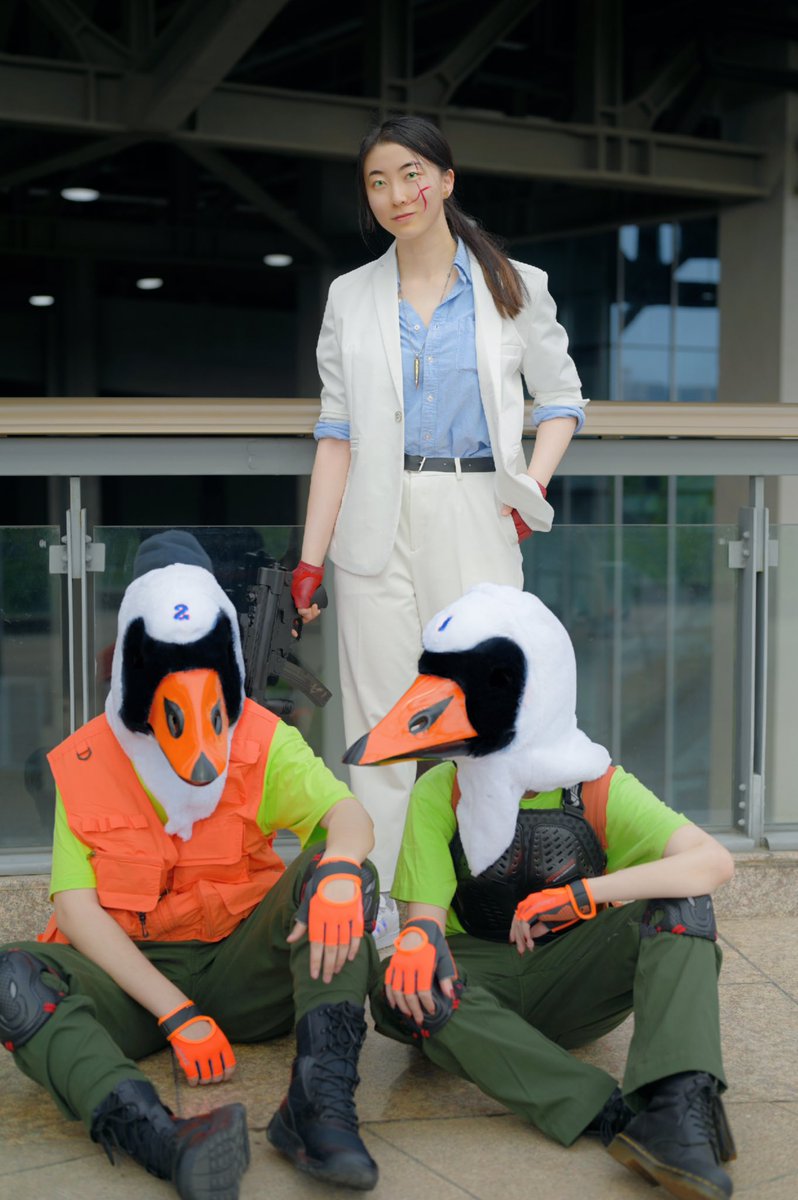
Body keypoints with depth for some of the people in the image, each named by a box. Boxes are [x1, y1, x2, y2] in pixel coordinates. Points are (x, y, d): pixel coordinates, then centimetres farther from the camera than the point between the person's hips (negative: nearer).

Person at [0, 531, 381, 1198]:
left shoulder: (263, 742, 2)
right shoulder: (87, 763, 0)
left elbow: (348, 815, -13)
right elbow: (76, 905, -8)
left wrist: (339, 872, -39)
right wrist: (176, 1012, -19)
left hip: (244, 967, 1)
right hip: (133, 972, 0)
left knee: (343, 873, -23)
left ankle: (320, 1106, -38)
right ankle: (163, 1140, -52)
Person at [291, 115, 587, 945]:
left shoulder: (514, 288, 7)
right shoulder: (350, 297, 10)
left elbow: (561, 396, 14)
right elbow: (336, 433, 7)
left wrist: (532, 486, -3)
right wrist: (311, 559, 1)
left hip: (475, 518, -1)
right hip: (380, 525, 1)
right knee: (380, 716, 2)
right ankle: (373, 902, 10)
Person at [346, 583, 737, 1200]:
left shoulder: (599, 790, -7)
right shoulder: (439, 795, -2)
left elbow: (714, 860, -21)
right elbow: (425, 911, -9)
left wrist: (584, 894, -31)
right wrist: (418, 938, -35)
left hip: (573, 986, 0)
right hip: (482, 980, 1)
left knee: (678, 903, -24)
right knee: (401, 994, -34)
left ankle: (680, 1103, -41)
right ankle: (620, 1118, -41)